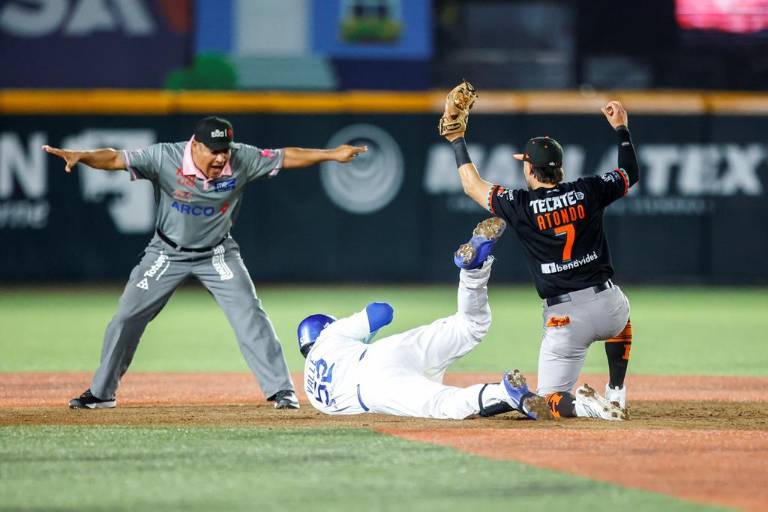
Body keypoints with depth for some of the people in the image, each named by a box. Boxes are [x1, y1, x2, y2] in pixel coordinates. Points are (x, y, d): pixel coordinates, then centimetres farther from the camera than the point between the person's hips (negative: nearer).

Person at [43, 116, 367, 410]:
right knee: (127, 318, 0)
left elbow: (286, 157, -11)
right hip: (168, 252, -1)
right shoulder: (164, 158, -26)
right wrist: (79, 156, -49)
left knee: (250, 317, -12)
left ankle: (280, 389, -2)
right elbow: (115, 159, -32)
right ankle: (101, 392, 15)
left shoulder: (242, 160, -19)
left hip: (217, 253, 1)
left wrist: (333, 154, -16)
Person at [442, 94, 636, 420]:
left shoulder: (520, 206, -4)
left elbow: (473, 186, 12)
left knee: (552, 402, 10)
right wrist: (621, 128, 30)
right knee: (621, 315, 41)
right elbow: (631, 173, 21)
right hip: (608, 304, 3)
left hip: (565, 319, -3)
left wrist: (457, 141, 22)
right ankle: (616, 396, 24)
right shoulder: (587, 191, 1)